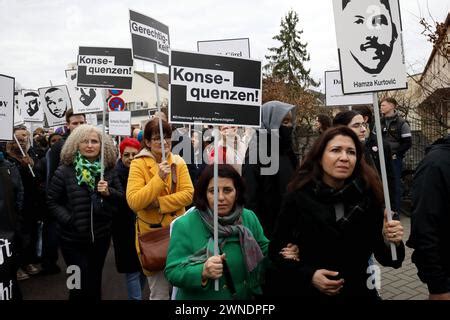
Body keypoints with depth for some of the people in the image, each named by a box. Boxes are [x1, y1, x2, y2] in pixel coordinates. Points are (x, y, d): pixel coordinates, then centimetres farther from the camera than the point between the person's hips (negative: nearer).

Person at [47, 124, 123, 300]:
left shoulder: (108, 170, 0)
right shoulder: (65, 171, -10)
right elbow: (52, 201, -6)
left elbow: (121, 197, 5)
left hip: (101, 236, 3)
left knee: (95, 282, 19)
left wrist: (108, 192, -16)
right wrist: (69, 220, -17)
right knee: (81, 285, 1)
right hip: (73, 238, -3)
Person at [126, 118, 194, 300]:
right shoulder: (138, 164, -11)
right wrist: (159, 178, -28)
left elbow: (188, 194, -9)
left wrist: (159, 203, -19)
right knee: (160, 292, 7)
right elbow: (134, 202, -21)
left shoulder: (178, 162, 0)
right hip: (152, 233, -3)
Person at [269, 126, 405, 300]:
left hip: (359, 291, 2)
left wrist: (390, 243, -25)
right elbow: (277, 251, -7)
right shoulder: (298, 199, -15)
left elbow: (385, 257, -6)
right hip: (308, 291, -2)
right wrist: (308, 276, -19)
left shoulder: (368, 196, -9)